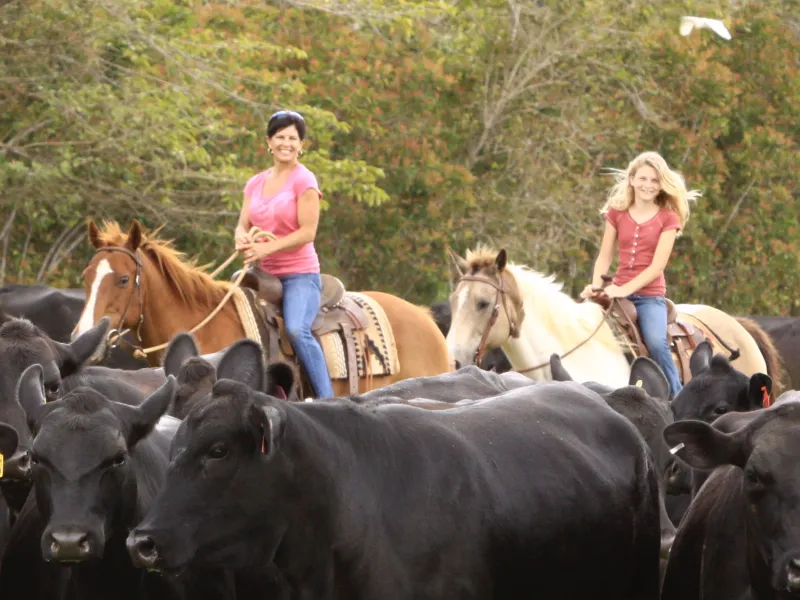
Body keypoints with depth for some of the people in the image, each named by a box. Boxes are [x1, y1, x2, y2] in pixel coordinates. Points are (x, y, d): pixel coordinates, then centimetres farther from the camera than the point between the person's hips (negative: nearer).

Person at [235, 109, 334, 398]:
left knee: (297, 329, -30)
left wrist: (267, 247, -21)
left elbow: (307, 232, -11)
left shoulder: (304, 181, -5)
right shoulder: (255, 184, 14)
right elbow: (243, 225, 13)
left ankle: (327, 400, -28)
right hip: (263, 274, 7)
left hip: (299, 274, -7)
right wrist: (242, 238, -12)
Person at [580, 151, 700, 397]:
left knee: (656, 342, -28)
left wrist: (625, 289, -18)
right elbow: (604, 257, 8)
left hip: (650, 295, -3)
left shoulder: (668, 218, 0)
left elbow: (657, 265, -8)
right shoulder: (616, 213, 9)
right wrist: (595, 286, -10)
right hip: (618, 291, 3)